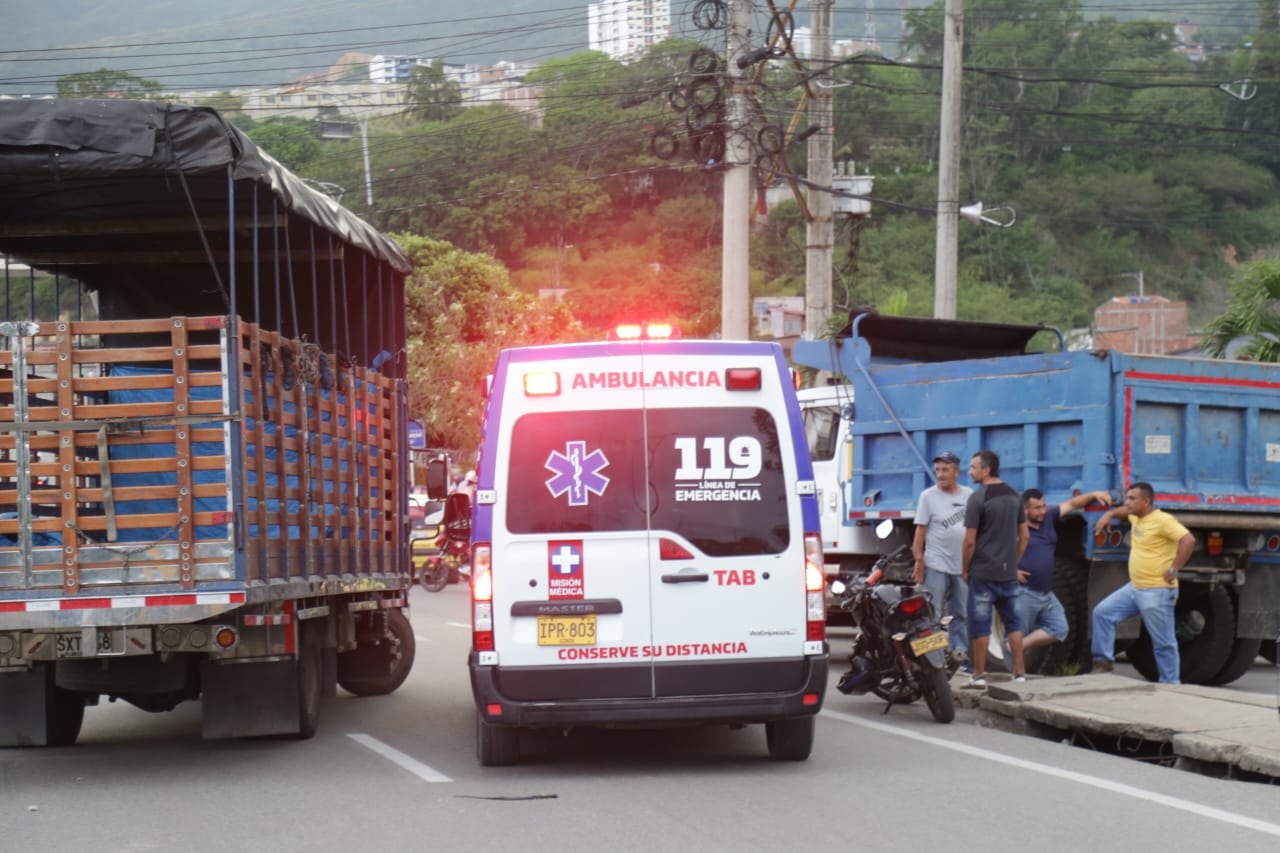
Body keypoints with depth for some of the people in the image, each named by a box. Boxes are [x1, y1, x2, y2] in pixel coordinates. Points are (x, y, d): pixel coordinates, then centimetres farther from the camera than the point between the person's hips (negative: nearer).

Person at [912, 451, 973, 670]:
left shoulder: (969, 495, 8)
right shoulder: (928, 496, -2)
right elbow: (920, 530, -3)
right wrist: (919, 559, -10)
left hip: (962, 567, 4)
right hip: (936, 566, -4)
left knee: (960, 614, 11)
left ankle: (961, 652, 18)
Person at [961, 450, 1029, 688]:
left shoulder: (977, 498, -13)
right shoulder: (1015, 496, 7)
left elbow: (970, 541, -14)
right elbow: (1024, 536, 11)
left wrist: (965, 569, -2)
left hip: (982, 572, -6)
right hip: (1008, 572, 6)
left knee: (980, 624, 0)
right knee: (1013, 623, 11)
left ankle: (979, 675, 4)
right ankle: (1019, 672, 12)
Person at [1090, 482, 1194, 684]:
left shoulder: (1162, 520, -16)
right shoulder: (1136, 518, 12)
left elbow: (1188, 541, -26)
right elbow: (1125, 511, 36)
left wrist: (1174, 569, -22)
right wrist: (1109, 514, 17)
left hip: (1157, 593, -9)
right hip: (1134, 587, 9)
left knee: (1163, 643, -1)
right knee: (1102, 612, 7)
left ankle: (1169, 685, 6)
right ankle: (1103, 661, 12)